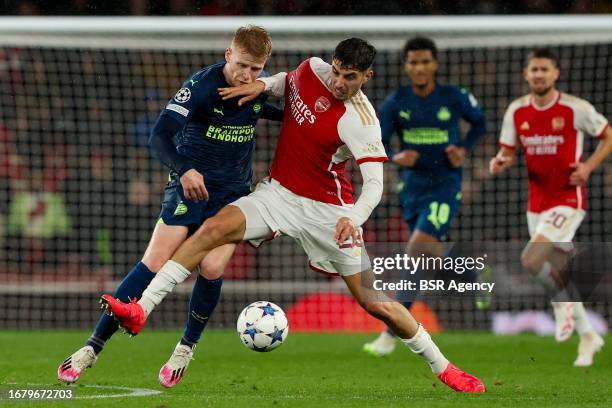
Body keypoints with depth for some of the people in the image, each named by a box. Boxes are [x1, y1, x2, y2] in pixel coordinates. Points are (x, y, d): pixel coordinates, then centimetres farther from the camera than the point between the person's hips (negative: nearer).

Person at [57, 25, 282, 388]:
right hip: (190, 185, -3)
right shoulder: (201, 85, -19)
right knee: (154, 265, -12)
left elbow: (289, 116, 21)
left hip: (234, 194, 3)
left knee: (212, 269, -17)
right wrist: (184, 169, -45)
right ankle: (93, 347, -5)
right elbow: (161, 134, -29)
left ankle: (187, 348, 8)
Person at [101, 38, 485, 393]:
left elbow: (374, 183, -27)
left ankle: (442, 366, 13)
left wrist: (354, 218, -46)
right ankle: (141, 310, -24)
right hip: (279, 193, 4)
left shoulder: (361, 122, -21)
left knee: (372, 301, -4)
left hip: (328, 211, -4)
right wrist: (262, 85, 0)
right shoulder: (313, 69, -5)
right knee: (214, 228, -21)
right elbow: (289, 82, 21)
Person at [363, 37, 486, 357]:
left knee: (417, 248, -19)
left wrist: (464, 149, -7)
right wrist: (396, 157, -21)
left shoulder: (454, 97, -8)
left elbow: (479, 122, 10)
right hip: (412, 184, 5)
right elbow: (378, 143, 1)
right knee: (428, 251, 16)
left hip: (445, 187, -5)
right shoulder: (396, 102, -3)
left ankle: (392, 334, -18)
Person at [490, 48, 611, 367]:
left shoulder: (576, 109, -11)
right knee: (559, 271, 12)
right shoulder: (516, 111, 2)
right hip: (537, 203, 6)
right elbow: (508, 151, 10)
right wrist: (500, 162, -13)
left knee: (531, 259, -22)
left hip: (568, 200, -6)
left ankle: (562, 301, 7)